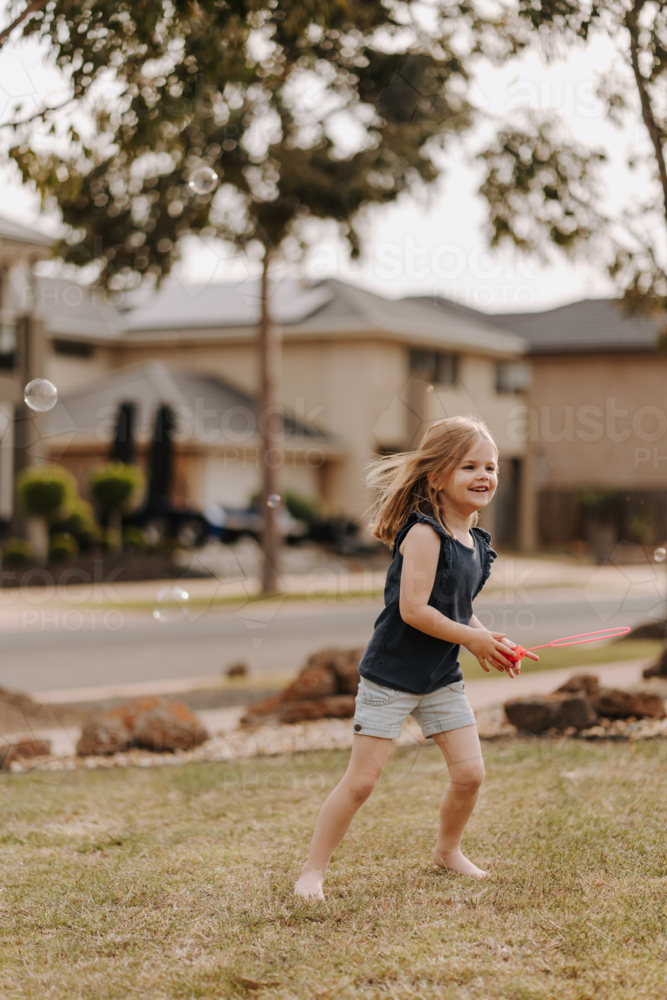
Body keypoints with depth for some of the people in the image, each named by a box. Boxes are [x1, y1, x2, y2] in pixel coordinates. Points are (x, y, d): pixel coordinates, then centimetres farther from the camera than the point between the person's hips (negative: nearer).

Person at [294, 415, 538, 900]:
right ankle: (314, 870, 9)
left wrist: (491, 643, 0)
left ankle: (448, 849, 31)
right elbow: (414, 610, -25)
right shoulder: (424, 534, -20)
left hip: (442, 678, 7)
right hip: (391, 675, -7)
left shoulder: (476, 543, 6)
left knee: (470, 773, 4)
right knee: (362, 778, -4)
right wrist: (472, 638, -15)